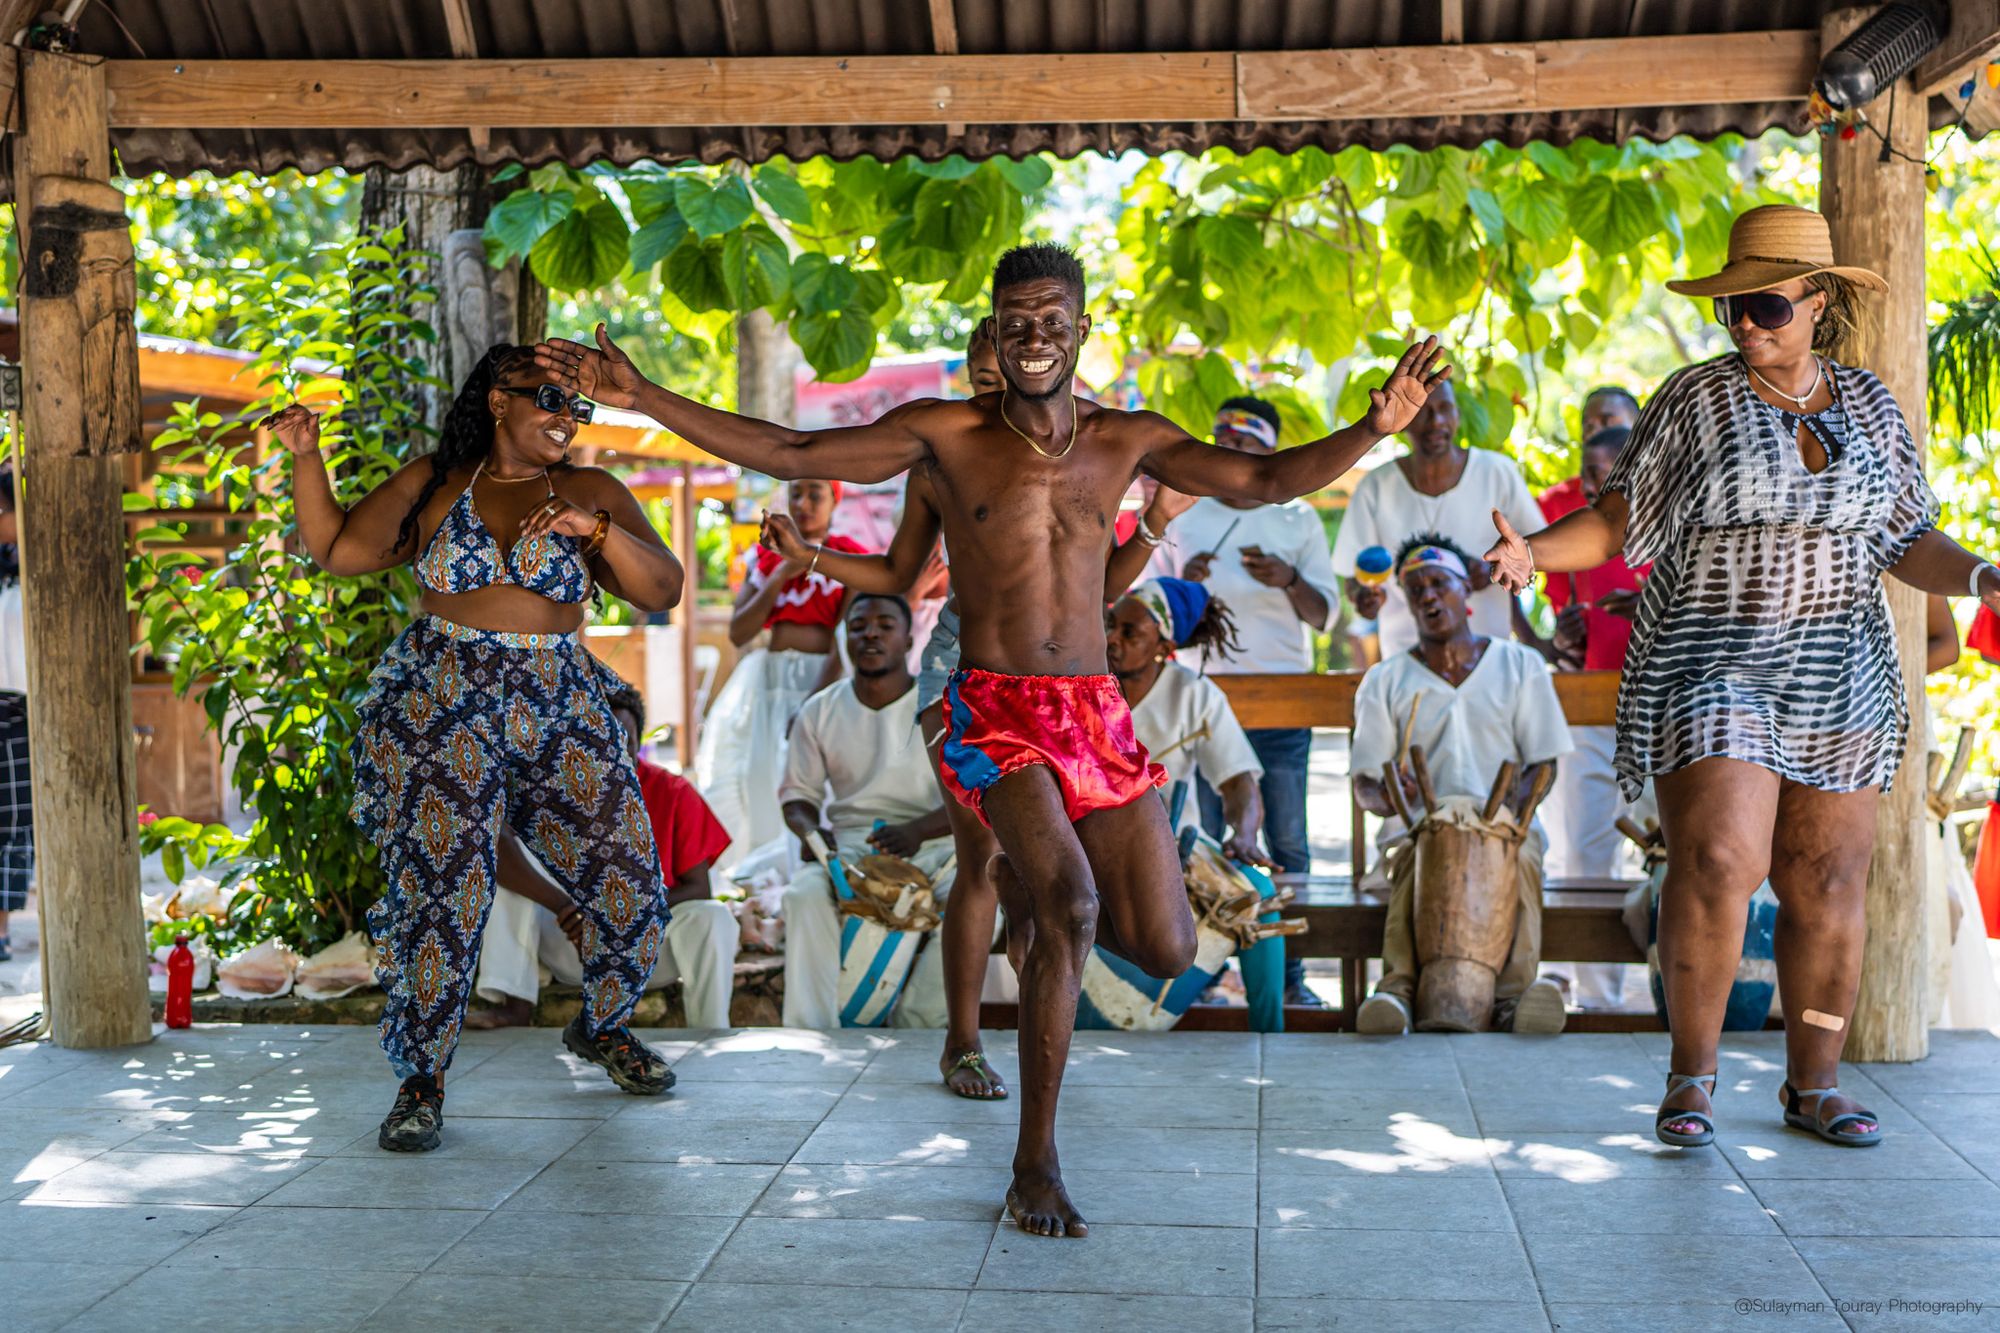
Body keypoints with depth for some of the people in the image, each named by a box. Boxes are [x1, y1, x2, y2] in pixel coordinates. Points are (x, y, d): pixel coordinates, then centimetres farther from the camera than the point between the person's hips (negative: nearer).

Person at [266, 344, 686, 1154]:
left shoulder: (593, 493, 6)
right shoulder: (433, 486, 7)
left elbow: (661, 592, -4)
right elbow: (336, 551, 11)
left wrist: (597, 529, -19)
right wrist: (306, 457, 0)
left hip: (561, 714, 2)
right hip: (442, 712, -2)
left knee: (627, 881, 1)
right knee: (440, 891, -11)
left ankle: (602, 1027, 29)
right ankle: (421, 1081, 5)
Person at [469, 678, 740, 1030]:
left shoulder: (673, 793, -9)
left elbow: (699, 888, -10)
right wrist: (564, 907, -38)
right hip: (573, 946, 1)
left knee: (712, 919, -31)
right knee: (514, 858, -19)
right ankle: (515, 1005, -27)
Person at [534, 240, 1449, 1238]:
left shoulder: (1126, 440, 9)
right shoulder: (943, 433, 2)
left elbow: (1265, 480, 7)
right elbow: (787, 453, 1)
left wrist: (1373, 428, -9)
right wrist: (642, 399, -5)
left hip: (1097, 714, 4)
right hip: (994, 713, -4)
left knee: (1166, 951, -1)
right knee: (1071, 907, -26)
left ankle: (1026, 880, 33)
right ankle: (1035, 1163, -10)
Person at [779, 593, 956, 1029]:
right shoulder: (820, 711, 9)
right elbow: (797, 793, 16)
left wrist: (917, 830, -24)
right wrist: (810, 831, -10)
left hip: (933, 842, -1)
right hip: (847, 843, 2)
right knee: (805, 894, -31)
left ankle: (916, 1024, -25)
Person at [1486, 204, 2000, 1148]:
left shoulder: (1871, 408, 10)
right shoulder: (1696, 400, 1)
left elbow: (1908, 541, 12)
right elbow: (1617, 520, -2)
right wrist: (1532, 553, -19)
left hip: (1838, 684, 3)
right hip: (1713, 676, -3)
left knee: (1827, 886, 5)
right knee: (1718, 862, -14)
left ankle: (1814, 1084, 19)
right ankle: (1692, 1075, 1)